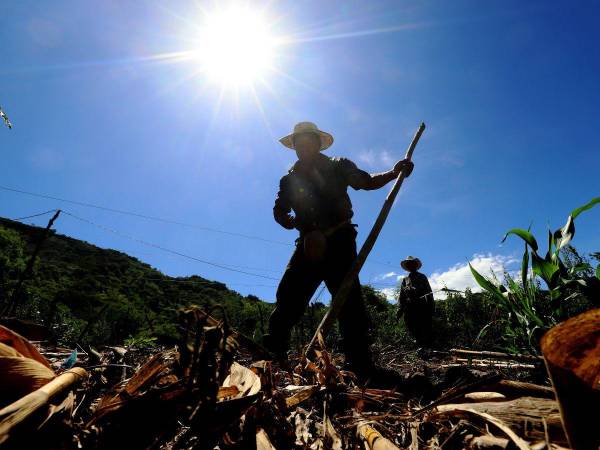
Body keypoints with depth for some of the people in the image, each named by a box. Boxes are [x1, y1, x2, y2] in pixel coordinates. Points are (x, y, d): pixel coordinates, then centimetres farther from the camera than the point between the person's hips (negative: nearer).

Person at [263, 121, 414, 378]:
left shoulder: (338, 167, 10)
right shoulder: (290, 179, 15)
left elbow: (368, 182, 8)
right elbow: (279, 212, 14)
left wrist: (394, 172, -10)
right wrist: (292, 222, -9)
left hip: (339, 241, -2)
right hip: (309, 244, 3)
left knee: (348, 298, -8)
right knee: (289, 295, -5)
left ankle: (360, 364, -3)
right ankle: (272, 354, 4)